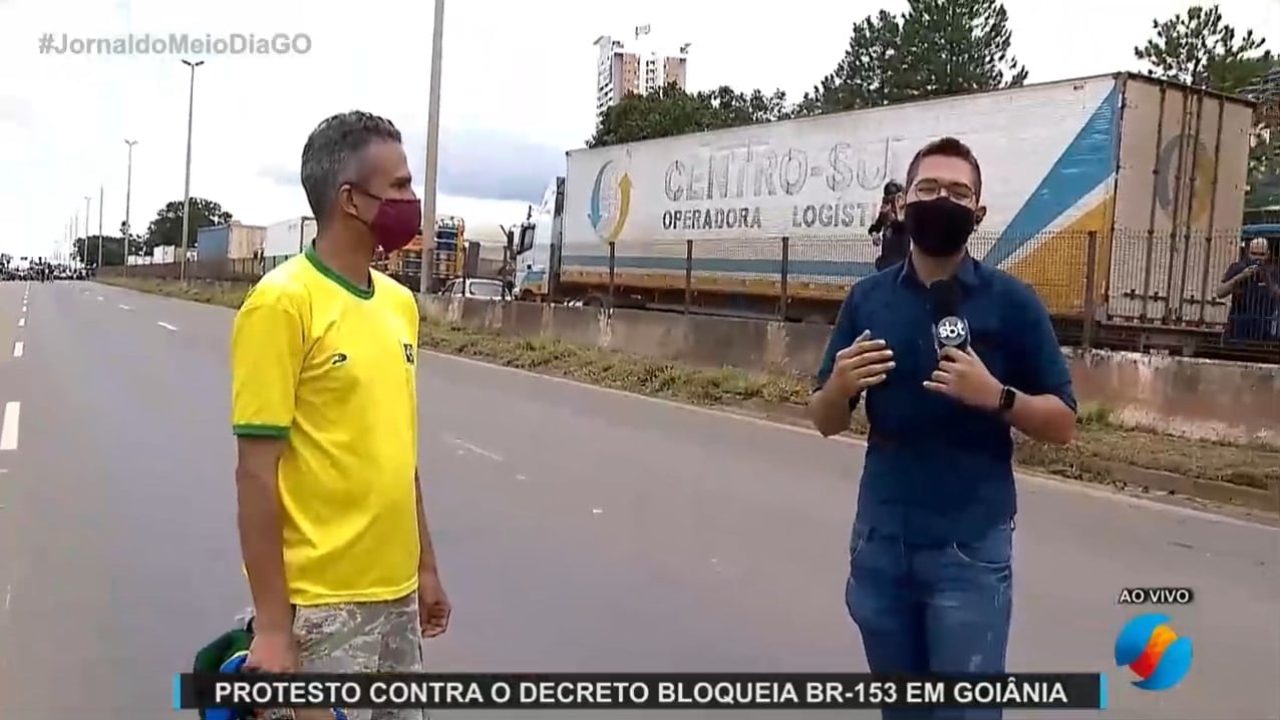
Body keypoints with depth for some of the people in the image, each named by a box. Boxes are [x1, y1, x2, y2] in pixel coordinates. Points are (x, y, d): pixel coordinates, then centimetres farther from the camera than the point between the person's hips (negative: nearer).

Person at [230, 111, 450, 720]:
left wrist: (424, 566, 16)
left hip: (396, 593, 7)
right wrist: (272, 626, -15)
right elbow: (257, 474, -14)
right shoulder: (282, 303, -14)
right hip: (321, 605, -7)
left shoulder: (400, 303, 8)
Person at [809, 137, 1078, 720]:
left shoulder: (1011, 302, -5)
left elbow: (1062, 424, -2)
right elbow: (825, 422, 7)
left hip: (970, 548, -3)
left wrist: (996, 397, -21)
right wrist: (838, 385, -15)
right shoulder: (868, 298, 3)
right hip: (880, 541, 3)